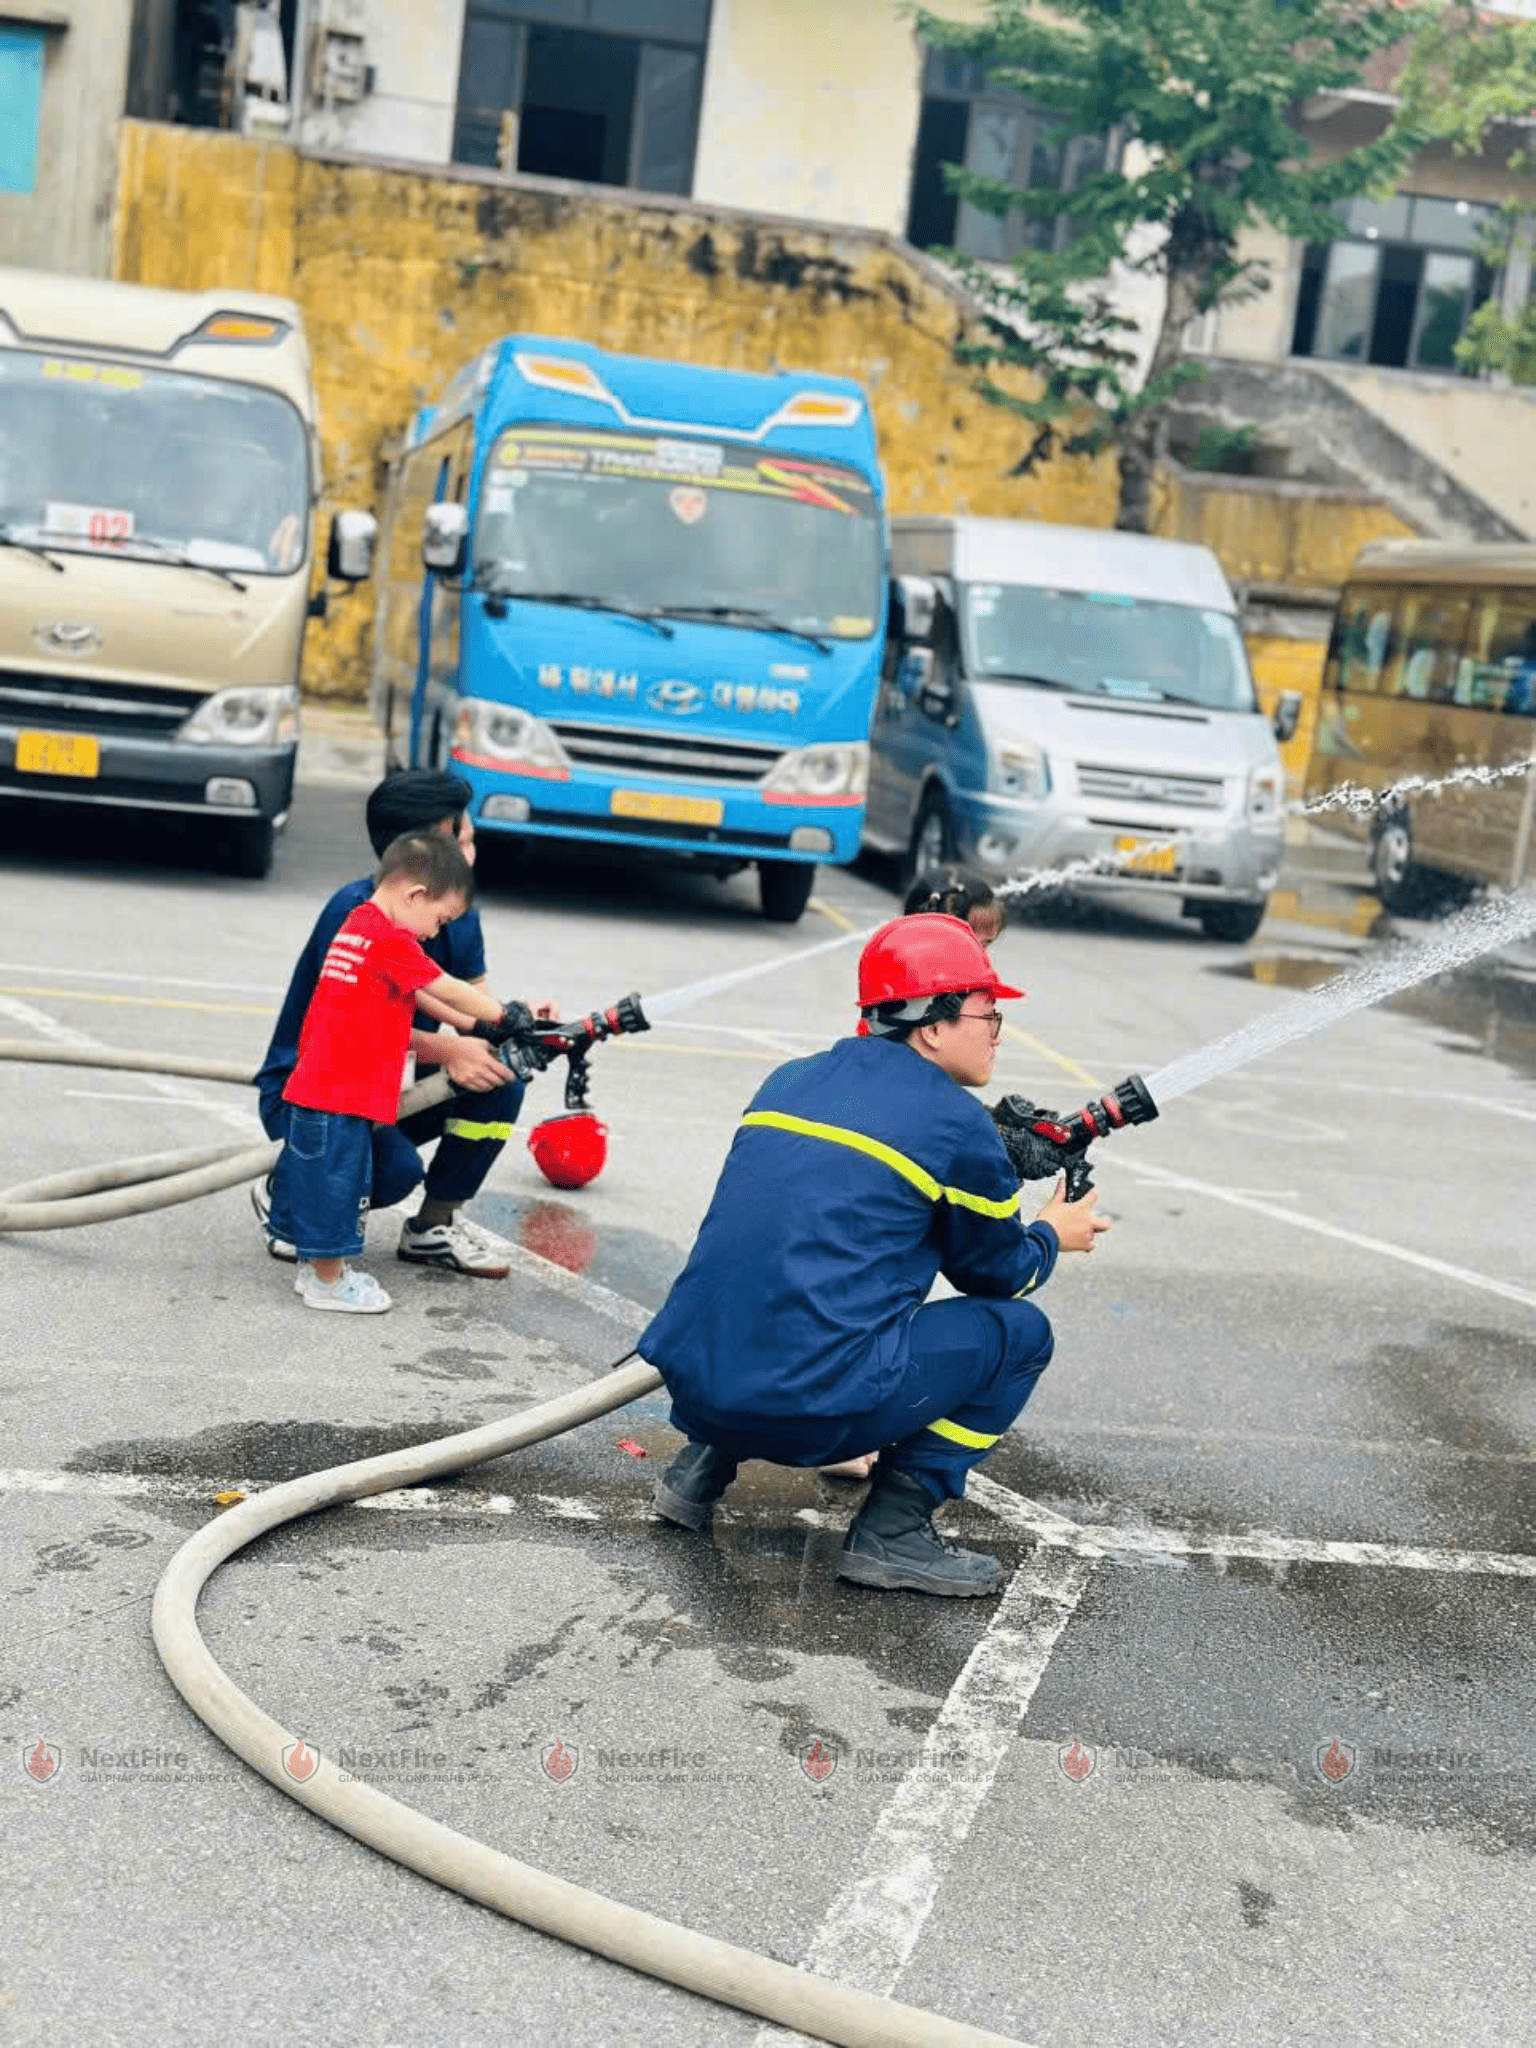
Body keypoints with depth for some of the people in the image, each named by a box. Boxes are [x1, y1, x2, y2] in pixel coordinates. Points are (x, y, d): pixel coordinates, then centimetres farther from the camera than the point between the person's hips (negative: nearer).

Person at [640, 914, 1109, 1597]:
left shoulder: (787, 1081, 17)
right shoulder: (958, 1124, -2)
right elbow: (997, 1271, 12)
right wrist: (1052, 1235, 34)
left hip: (693, 1383, 7)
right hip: (815, 1410, -7)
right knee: (1022, 1332, 11)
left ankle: (705, 1463, 21)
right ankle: (892, 1530, 4)